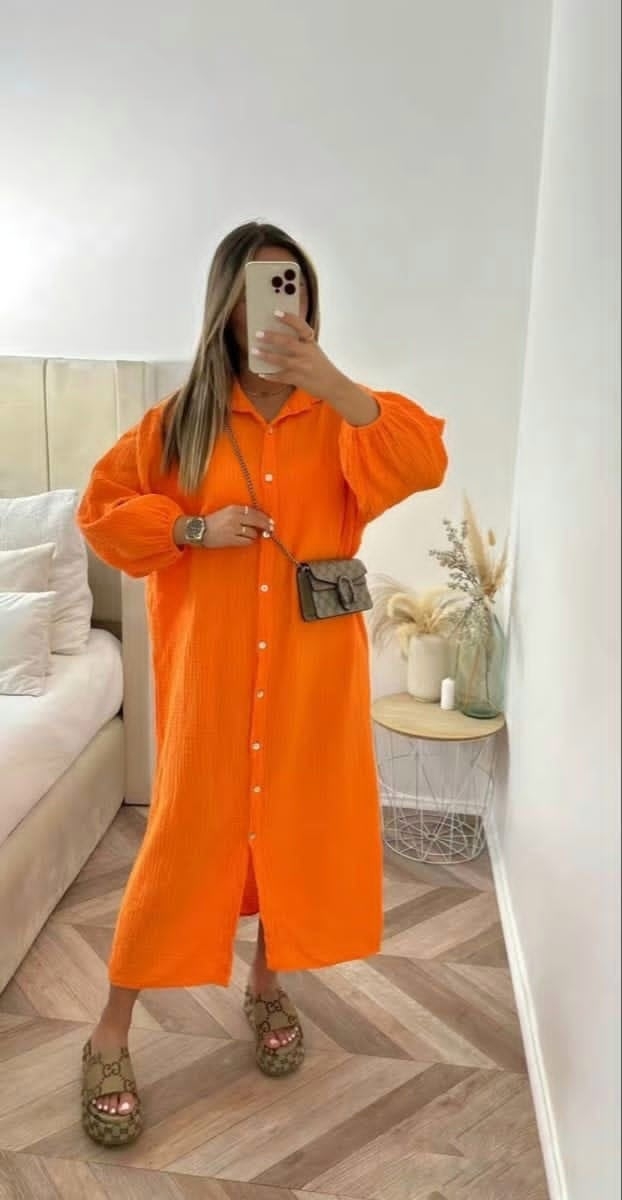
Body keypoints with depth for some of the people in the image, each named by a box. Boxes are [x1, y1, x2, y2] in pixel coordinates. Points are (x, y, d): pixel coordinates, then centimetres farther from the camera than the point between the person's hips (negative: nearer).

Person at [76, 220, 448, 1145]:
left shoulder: (340, 414, 1)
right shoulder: (185, 417, 1)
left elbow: (424, 464, -16)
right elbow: (102, 508, 4)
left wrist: (330, 380, -26)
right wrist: (193, 528, -12)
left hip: (313, 662, 2)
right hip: (213, 662, -1)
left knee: (301, 824, 12)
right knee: (188, 833, 3)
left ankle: (267, 987, 39)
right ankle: (111, 1036, 22)